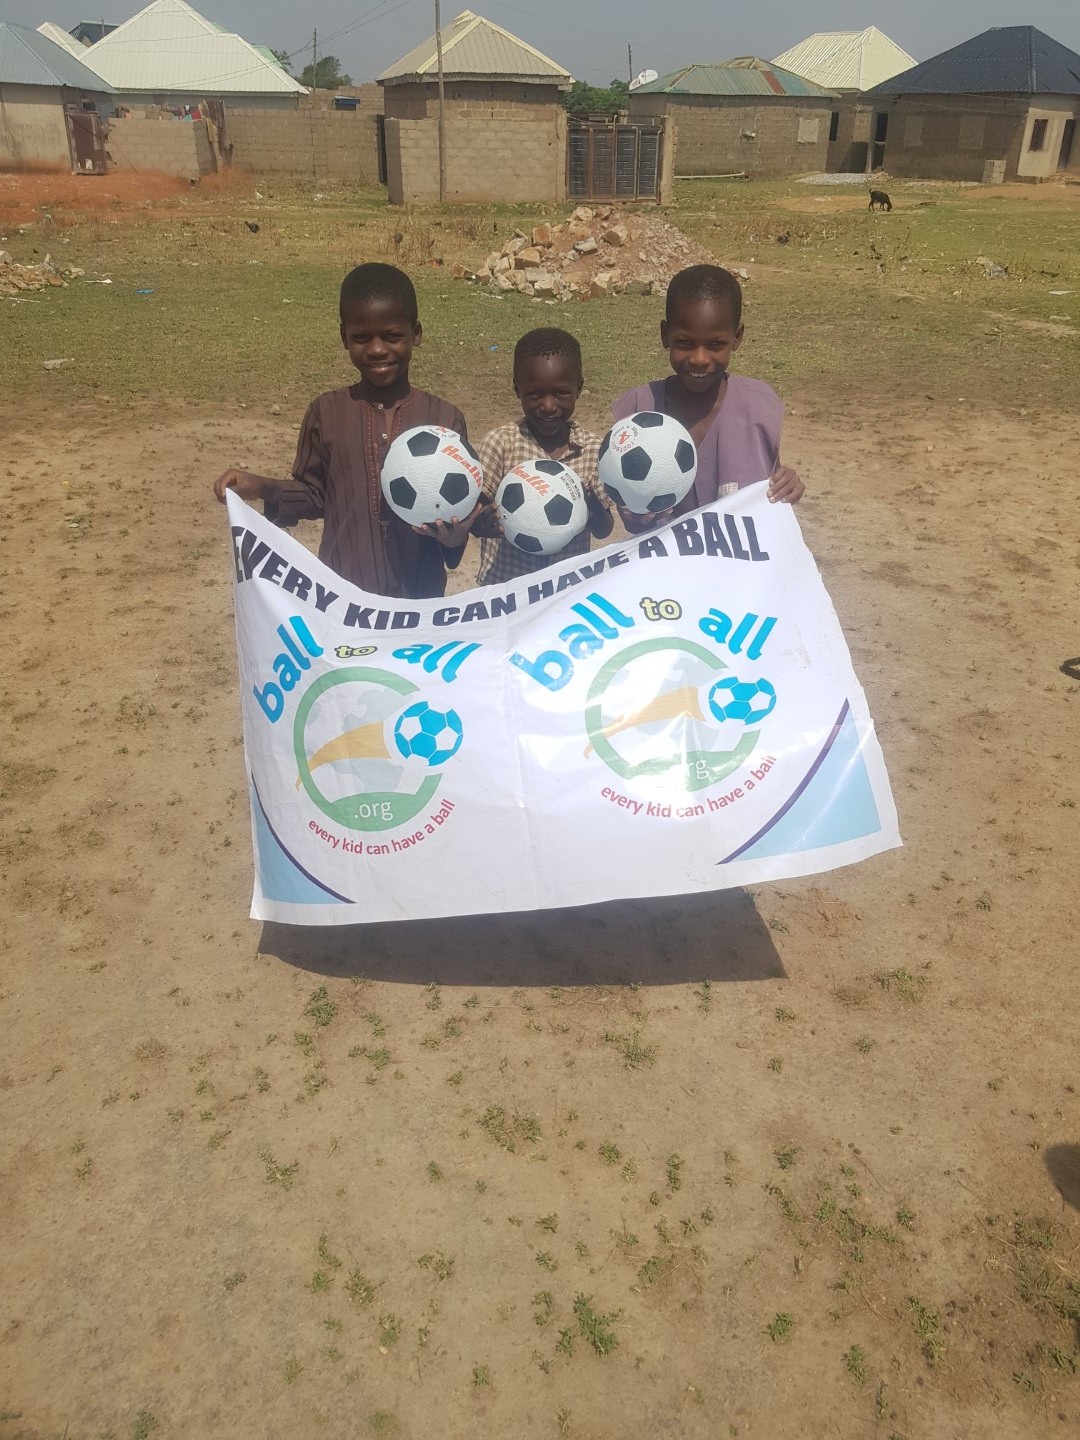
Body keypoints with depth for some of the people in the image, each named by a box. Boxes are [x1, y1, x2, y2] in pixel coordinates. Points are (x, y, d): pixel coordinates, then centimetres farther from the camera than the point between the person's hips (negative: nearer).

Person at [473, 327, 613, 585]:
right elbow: (473, 518, -11)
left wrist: (594, 508, -22)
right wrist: (485, 524, -33)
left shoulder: (594, 450, -7)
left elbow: (603, 531, -1)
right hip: (504, 585, -2)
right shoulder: (499, 443, -13)